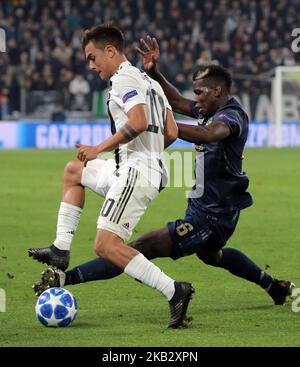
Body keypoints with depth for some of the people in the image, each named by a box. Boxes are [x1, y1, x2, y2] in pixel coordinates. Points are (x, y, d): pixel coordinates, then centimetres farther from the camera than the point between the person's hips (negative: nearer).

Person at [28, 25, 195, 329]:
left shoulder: (122, 78, -9)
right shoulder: (149, 82, 20)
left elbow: (138, 123, -23)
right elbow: (171, 133, 17)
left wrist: (100, 149, -15)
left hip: (135, 172, -11)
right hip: (152, 168, 11)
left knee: (106, 245, -17)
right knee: (73, 171, 29)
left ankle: (174, 292, -22)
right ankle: (61, 250, 23)